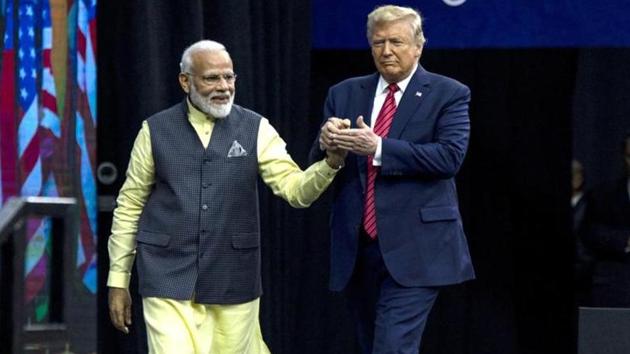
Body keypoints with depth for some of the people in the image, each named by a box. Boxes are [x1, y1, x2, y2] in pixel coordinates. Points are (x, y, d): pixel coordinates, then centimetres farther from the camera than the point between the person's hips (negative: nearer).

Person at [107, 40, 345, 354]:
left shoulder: (255, 130, 2)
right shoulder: (156, 130, 2)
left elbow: (295, 189, -8)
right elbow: (129, 206, 7)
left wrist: (331, 162, -29)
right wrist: (118, 280, 6)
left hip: (233, 279, 1)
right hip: (170, 279, -1)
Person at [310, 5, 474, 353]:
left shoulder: (449, 95, 1)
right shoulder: (344, 94, 13)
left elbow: (449, 156, -14)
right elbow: (317, 166, 10)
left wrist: (377, 148, -22)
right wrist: (326, 143, -15)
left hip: (414, 249, -5)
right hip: (356, 248, 5)